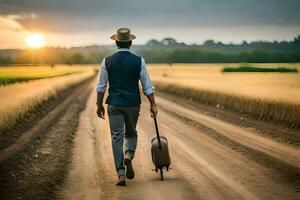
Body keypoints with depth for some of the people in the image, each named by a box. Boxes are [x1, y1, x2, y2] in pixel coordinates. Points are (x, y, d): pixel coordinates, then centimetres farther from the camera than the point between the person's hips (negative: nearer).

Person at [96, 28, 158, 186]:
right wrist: (153, 105, 4)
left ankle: (121, 174, -4)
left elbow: (101, 86, 2)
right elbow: (147, 86, -3)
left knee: (117, 137, 2)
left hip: (114, 104, 0)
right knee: (131, 133, 21)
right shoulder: (138, 61, -3)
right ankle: (129, 155, -8)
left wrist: (99, 105, 11)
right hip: (133, 104, 1)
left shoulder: (107, 61, -2)